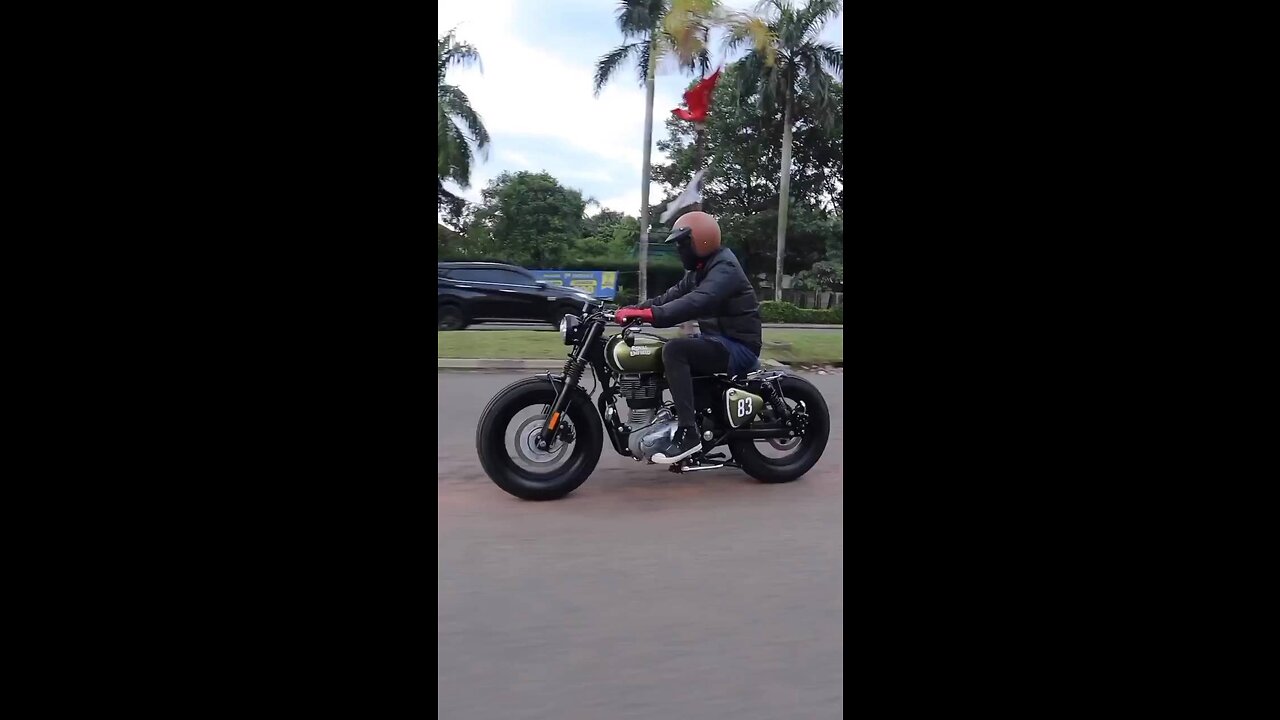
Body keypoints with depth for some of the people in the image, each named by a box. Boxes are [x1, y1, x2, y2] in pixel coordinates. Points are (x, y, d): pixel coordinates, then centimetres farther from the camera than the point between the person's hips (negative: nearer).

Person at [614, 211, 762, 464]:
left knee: (674, 350, -29)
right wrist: (634, 309, -3)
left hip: (737, 347, -10)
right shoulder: (700, 270, 16)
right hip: (719, 341, 10)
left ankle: (688, 433, -31)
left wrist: (650, 314, -43)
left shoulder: (725, 268, -17)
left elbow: (697, 303, -34)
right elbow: (671, 296, 11)